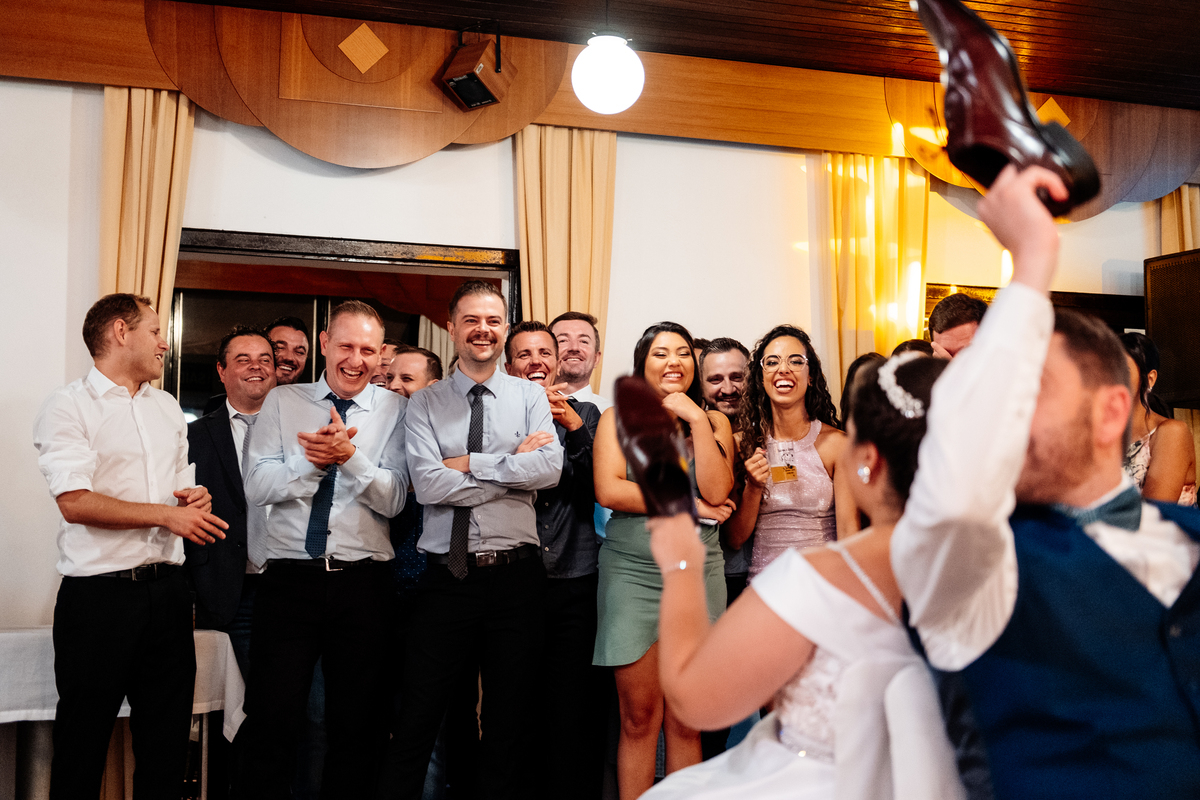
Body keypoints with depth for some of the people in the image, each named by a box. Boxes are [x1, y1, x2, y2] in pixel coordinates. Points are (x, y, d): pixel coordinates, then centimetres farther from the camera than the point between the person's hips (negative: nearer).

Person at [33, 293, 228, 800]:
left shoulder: (168, 407, 16)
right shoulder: (68, 407, -5)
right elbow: (75, 503, -16)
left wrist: (196, 498, 2)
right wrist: (167, 514, -15)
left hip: (166, 588, 6)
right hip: (98, 595, -6)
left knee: (167, 737, 11)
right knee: (83, 742, 7)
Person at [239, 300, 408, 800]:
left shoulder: (393, 410, 4)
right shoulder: (282, 402, 9)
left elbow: (392, 500, -4)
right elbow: (256, 488, -1)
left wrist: (349, 455, -19)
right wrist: (312, 459, -15)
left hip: (363, 583, 0)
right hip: (289, 576, 0)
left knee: (358, 726, 10)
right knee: (273, 722, 2)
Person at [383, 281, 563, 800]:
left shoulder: (530, 395, 7)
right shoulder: (424, 403, 4)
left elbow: (550, 469, -10)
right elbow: (428, 485, -11)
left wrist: (470, 464, -10)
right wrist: (514, 465, -10)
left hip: (515, 576, 1)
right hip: (446, 577, 0)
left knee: (511, 721, 13)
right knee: (417, 719, 6)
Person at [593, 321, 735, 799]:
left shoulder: (713, 423, 10)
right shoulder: (618, 418, 6)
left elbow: (716, 490, -6)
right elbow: (609, 491, -9)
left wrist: (696, 419, -7)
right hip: (631, 572, -1)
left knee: (685, 721, 5)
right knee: (639, 718, 2)